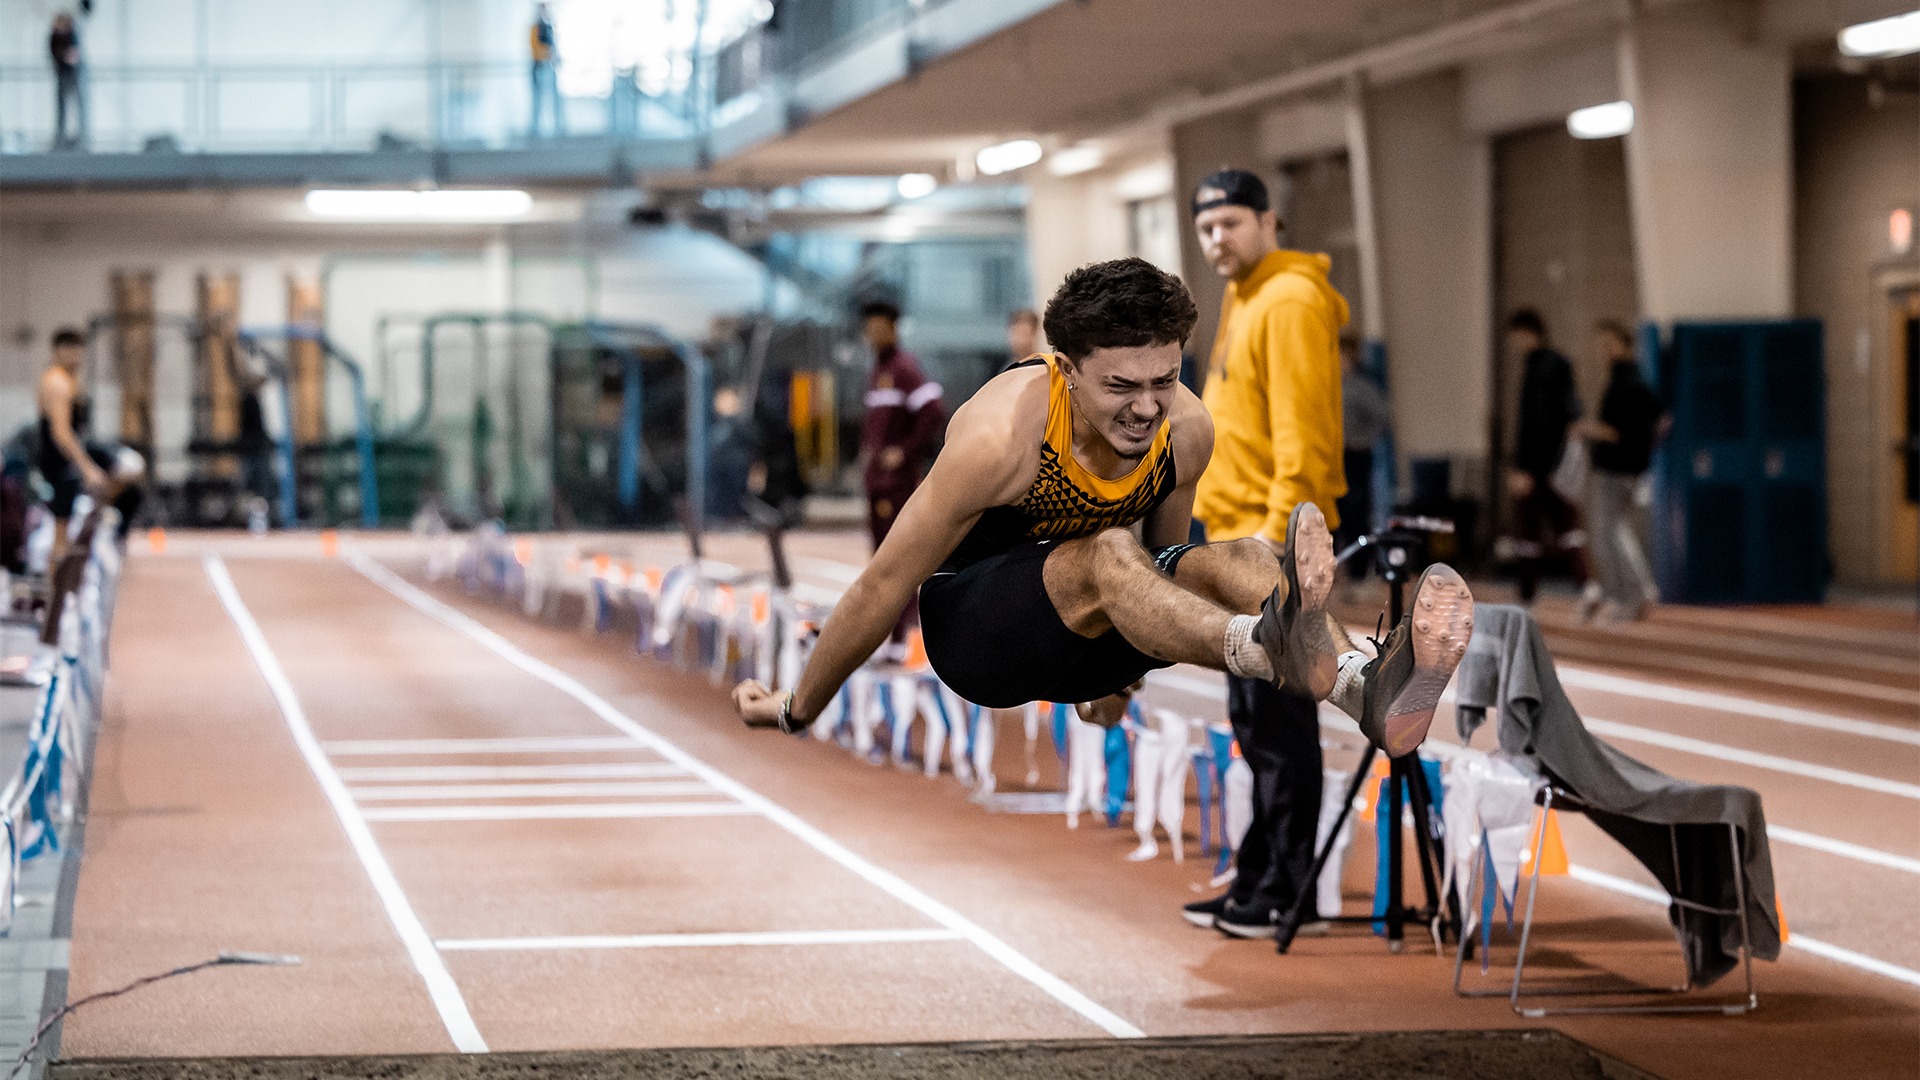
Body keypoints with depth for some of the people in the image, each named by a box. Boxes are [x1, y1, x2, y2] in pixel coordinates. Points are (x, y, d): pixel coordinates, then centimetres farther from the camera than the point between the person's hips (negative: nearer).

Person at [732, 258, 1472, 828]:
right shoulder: (1001, 435, -27)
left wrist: (1120, 682, 24)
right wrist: (797, 711, -6)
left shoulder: (1187, 431, -11)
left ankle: (1369, 690, -53)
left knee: (1238, 562, -25)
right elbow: (884, 586, -16)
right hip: (973, 630, -5)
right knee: (1106, 557, -37)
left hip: (1084, 642, 5)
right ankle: (1273, 645, -67)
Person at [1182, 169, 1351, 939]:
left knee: (1281, 719, -7)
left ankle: (1287, 891, -4)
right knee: (1254, 722, 14)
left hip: (1273, 542, -10)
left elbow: (1303, 428, -18)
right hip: (1236, 541, 10)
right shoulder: (1242, 300, 19)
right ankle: (1256, 879, 20)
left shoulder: (1291, 300, -12)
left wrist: (1279, 527, -22)